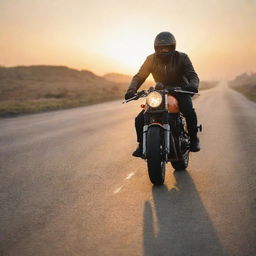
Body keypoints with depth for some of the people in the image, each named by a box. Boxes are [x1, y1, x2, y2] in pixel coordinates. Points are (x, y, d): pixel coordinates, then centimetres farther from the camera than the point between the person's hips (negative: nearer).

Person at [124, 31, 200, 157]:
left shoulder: (181, 57, -11)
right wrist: (131, 89, -27)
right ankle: (142, 145, 9)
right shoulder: (151, 59, -6)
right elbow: (139, 76, -7)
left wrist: (193, 85, -42)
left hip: (181, 91, -2)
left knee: (189, 112, -36)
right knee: (140, 120, -13)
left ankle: (193, 139, -15)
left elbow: (193, 75, -17)